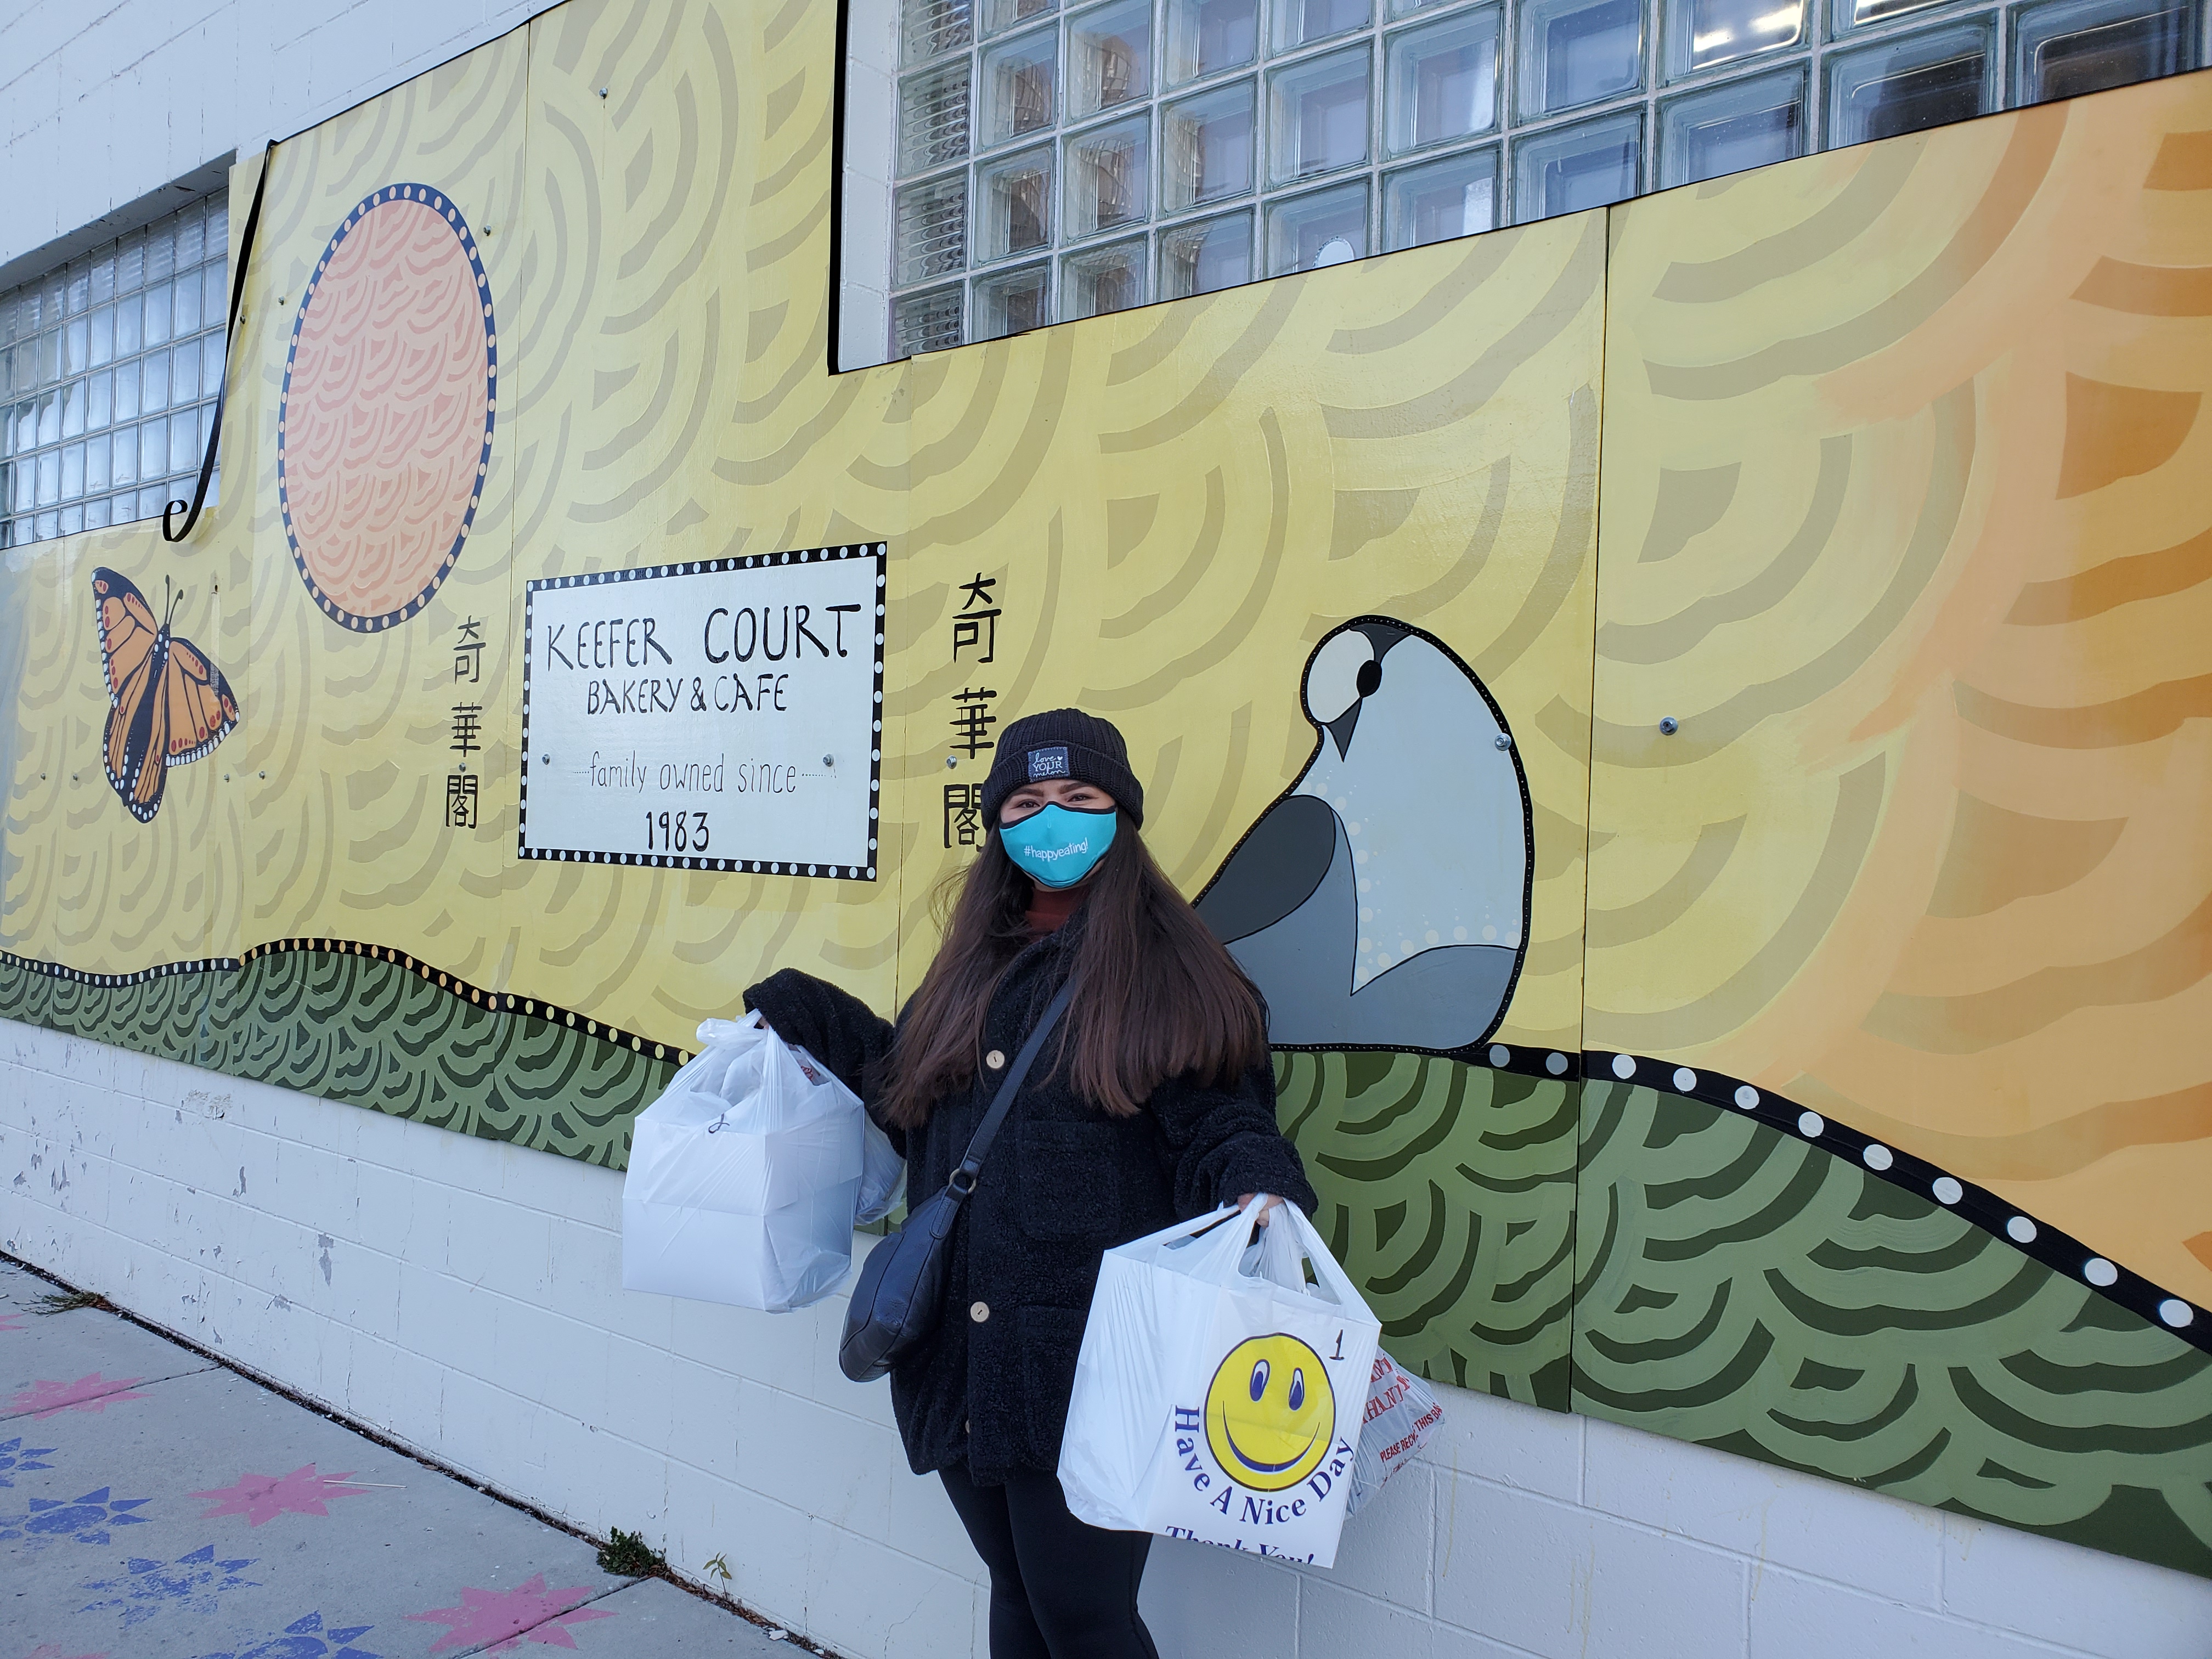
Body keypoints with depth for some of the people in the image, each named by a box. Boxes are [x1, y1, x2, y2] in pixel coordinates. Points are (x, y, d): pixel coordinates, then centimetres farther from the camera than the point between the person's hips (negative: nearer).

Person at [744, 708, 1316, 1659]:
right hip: (963, 1359, 6)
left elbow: (1222, 1127, -7)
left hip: (1091, 1367, -6)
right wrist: (802, 1013, 22)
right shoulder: (972, 967, 15)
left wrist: (1261, 1196, -27)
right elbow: (913, 1101, 23)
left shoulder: (1170, 969, -4)